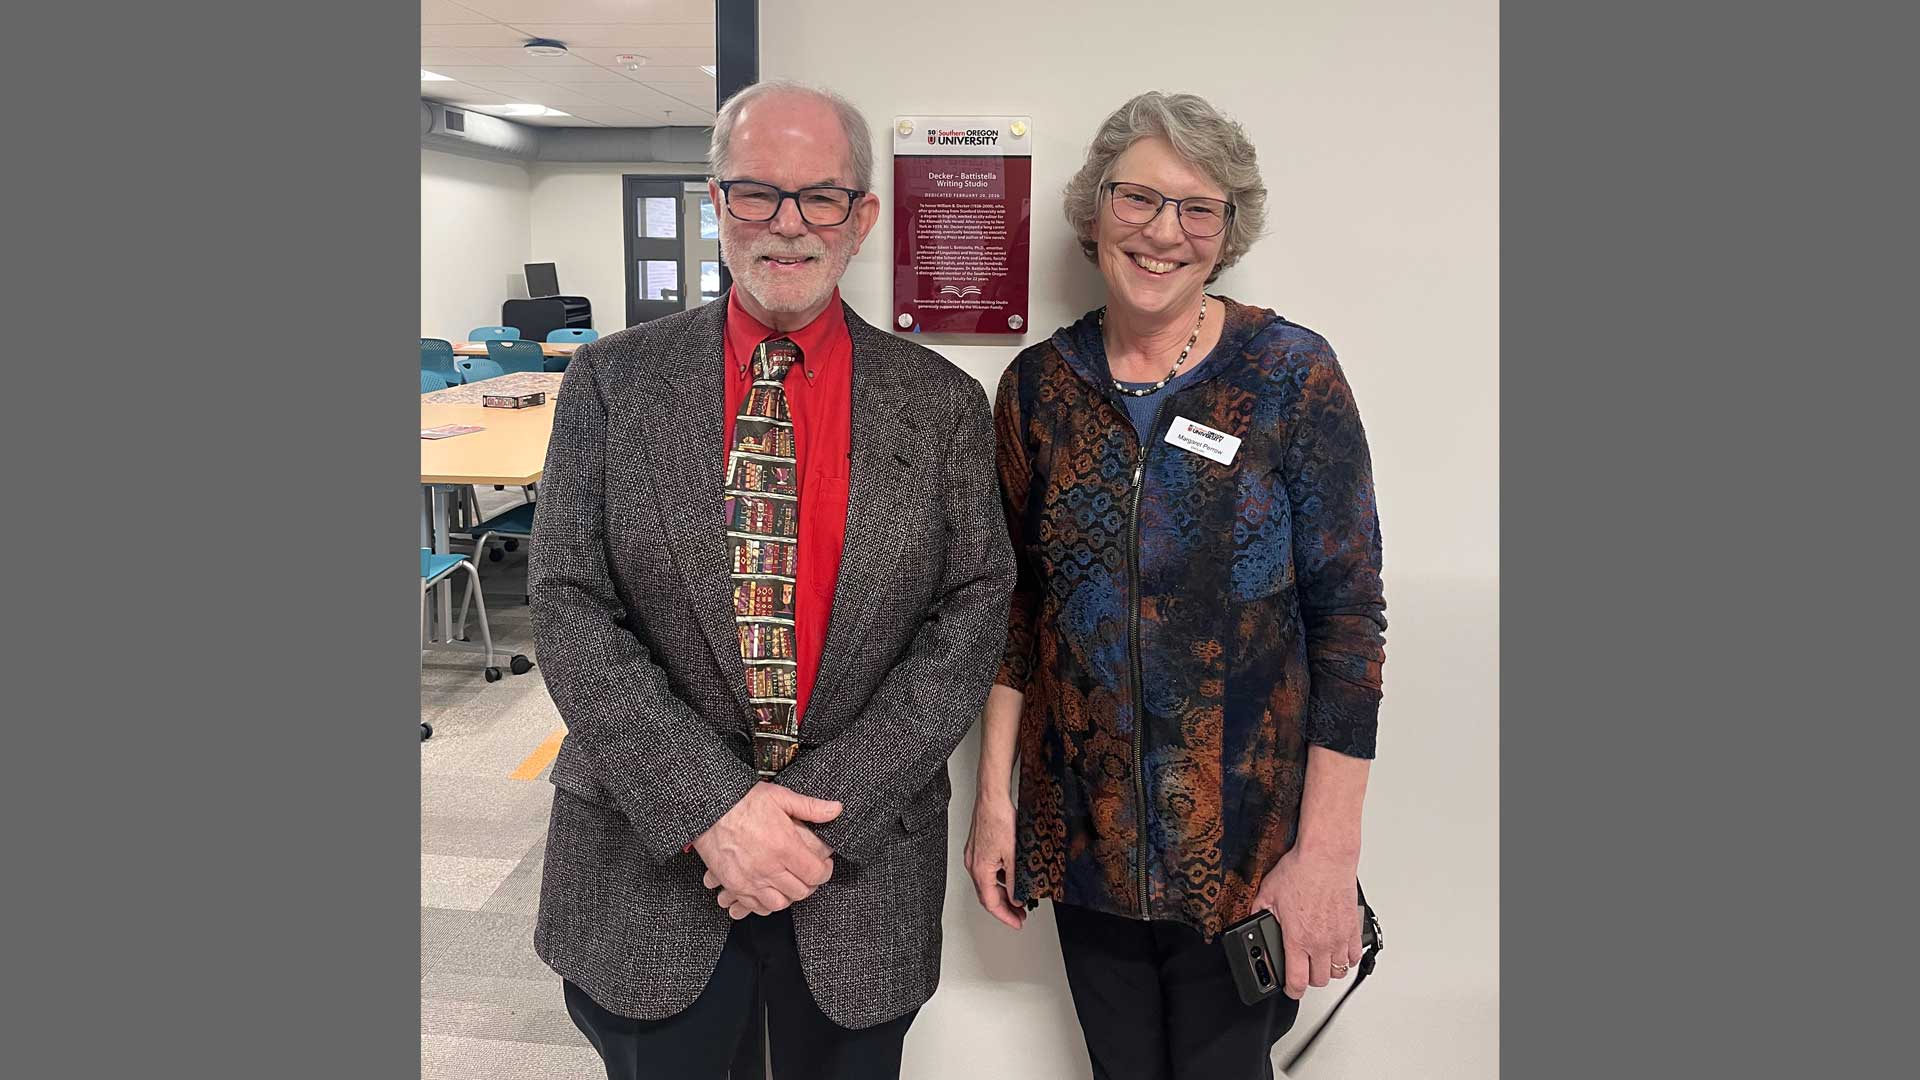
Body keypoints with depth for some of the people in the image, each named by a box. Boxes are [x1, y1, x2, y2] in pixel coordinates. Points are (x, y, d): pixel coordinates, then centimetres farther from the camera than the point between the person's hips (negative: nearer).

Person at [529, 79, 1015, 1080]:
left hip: (862, 867, 1)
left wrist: (828, 810, -15)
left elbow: (971, 619, -6)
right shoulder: (611, 381, -2)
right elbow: (569, 609, -7)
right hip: (646, 863, 0)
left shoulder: (943, 405, -2)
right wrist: (707, 806, -17)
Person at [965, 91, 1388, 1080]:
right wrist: (994, 796, 3)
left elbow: (1349, 617, -9)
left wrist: (1328, 854, -12)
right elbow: (1016, 601, 6)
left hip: (1247, 849, -2)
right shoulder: (1039, 384, 0)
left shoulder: (1291, 374, -9)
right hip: (1085, 838, 3)